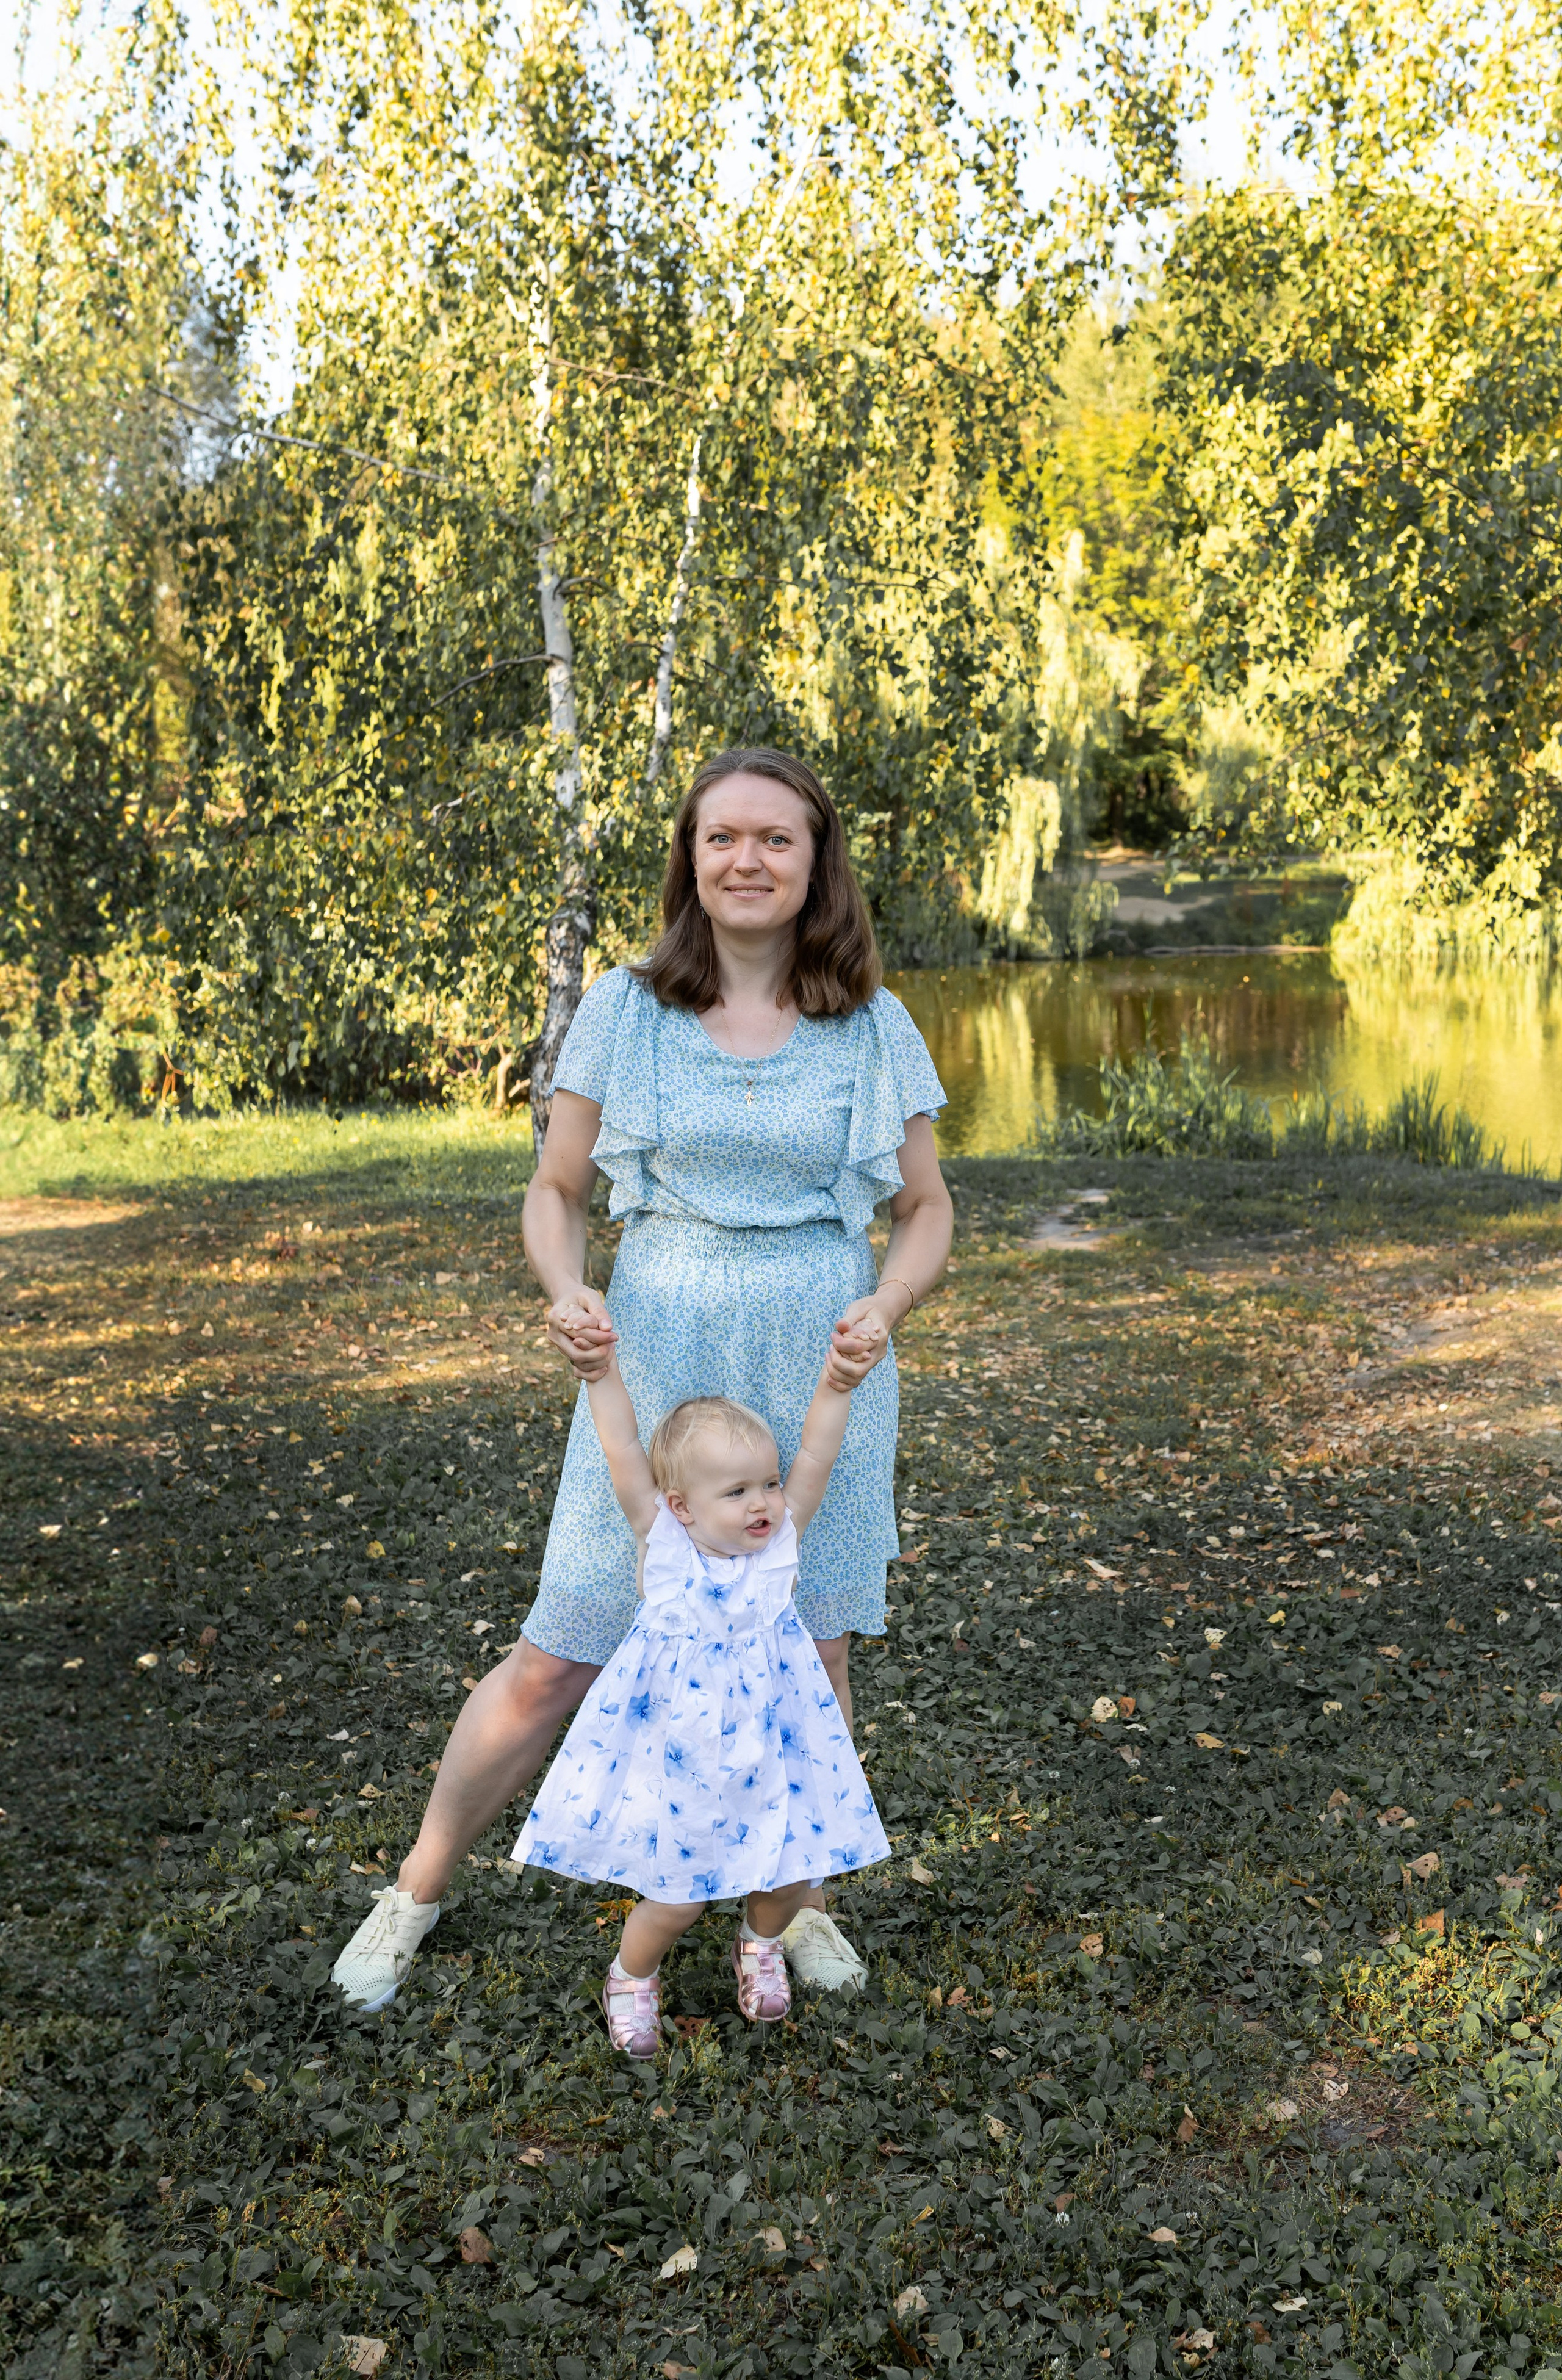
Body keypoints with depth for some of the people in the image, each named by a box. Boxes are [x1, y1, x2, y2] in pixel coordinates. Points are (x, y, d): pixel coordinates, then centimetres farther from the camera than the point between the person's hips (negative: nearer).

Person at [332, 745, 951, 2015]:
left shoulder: (874, 1026, 0)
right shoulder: (624, 1009, -1)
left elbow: (928, 1211, 7)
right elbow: (555, 1192, 6)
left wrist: (886, 1305, -12)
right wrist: (567, 1294, -14)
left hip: (819, 1371, 1)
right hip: (655, 1363, -1)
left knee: (812, 1650, 9)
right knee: (558, 1659, 4)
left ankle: (802, 1901, 35)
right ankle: (415, 1895, 25)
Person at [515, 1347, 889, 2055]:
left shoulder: (780, 1539, -7)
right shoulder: (663, 1540, -13)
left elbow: (814, 1459, -15)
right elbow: (624, 1455, -19)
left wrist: (835, 1387, -25)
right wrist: (602, 1375, -25)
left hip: (771, 1751, 3)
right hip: (679, 1756, -2)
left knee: (787, 1872, 10)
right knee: (678, 1896, 3)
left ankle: (760, 1944, 45)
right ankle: (632, 1976, 35)